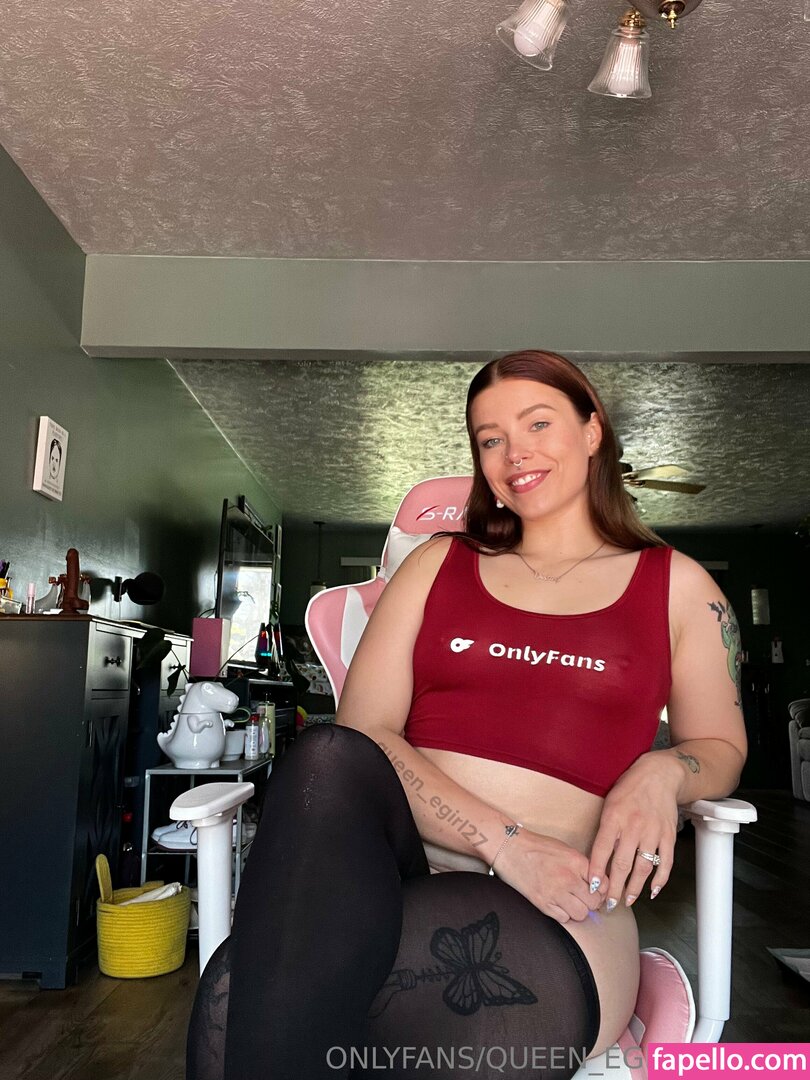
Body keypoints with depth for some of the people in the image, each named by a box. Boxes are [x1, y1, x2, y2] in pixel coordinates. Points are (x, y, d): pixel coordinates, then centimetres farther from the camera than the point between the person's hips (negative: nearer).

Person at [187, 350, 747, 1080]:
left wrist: (660, 772, -7)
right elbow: (359, 735, 4)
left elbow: (723, 747, 19)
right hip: (389, 866, 3)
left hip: (548, 915, -2)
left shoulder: (676, 585, 13)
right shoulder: (438, 563, 15)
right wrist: (503, 840, -12)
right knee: (329, 759, -34)